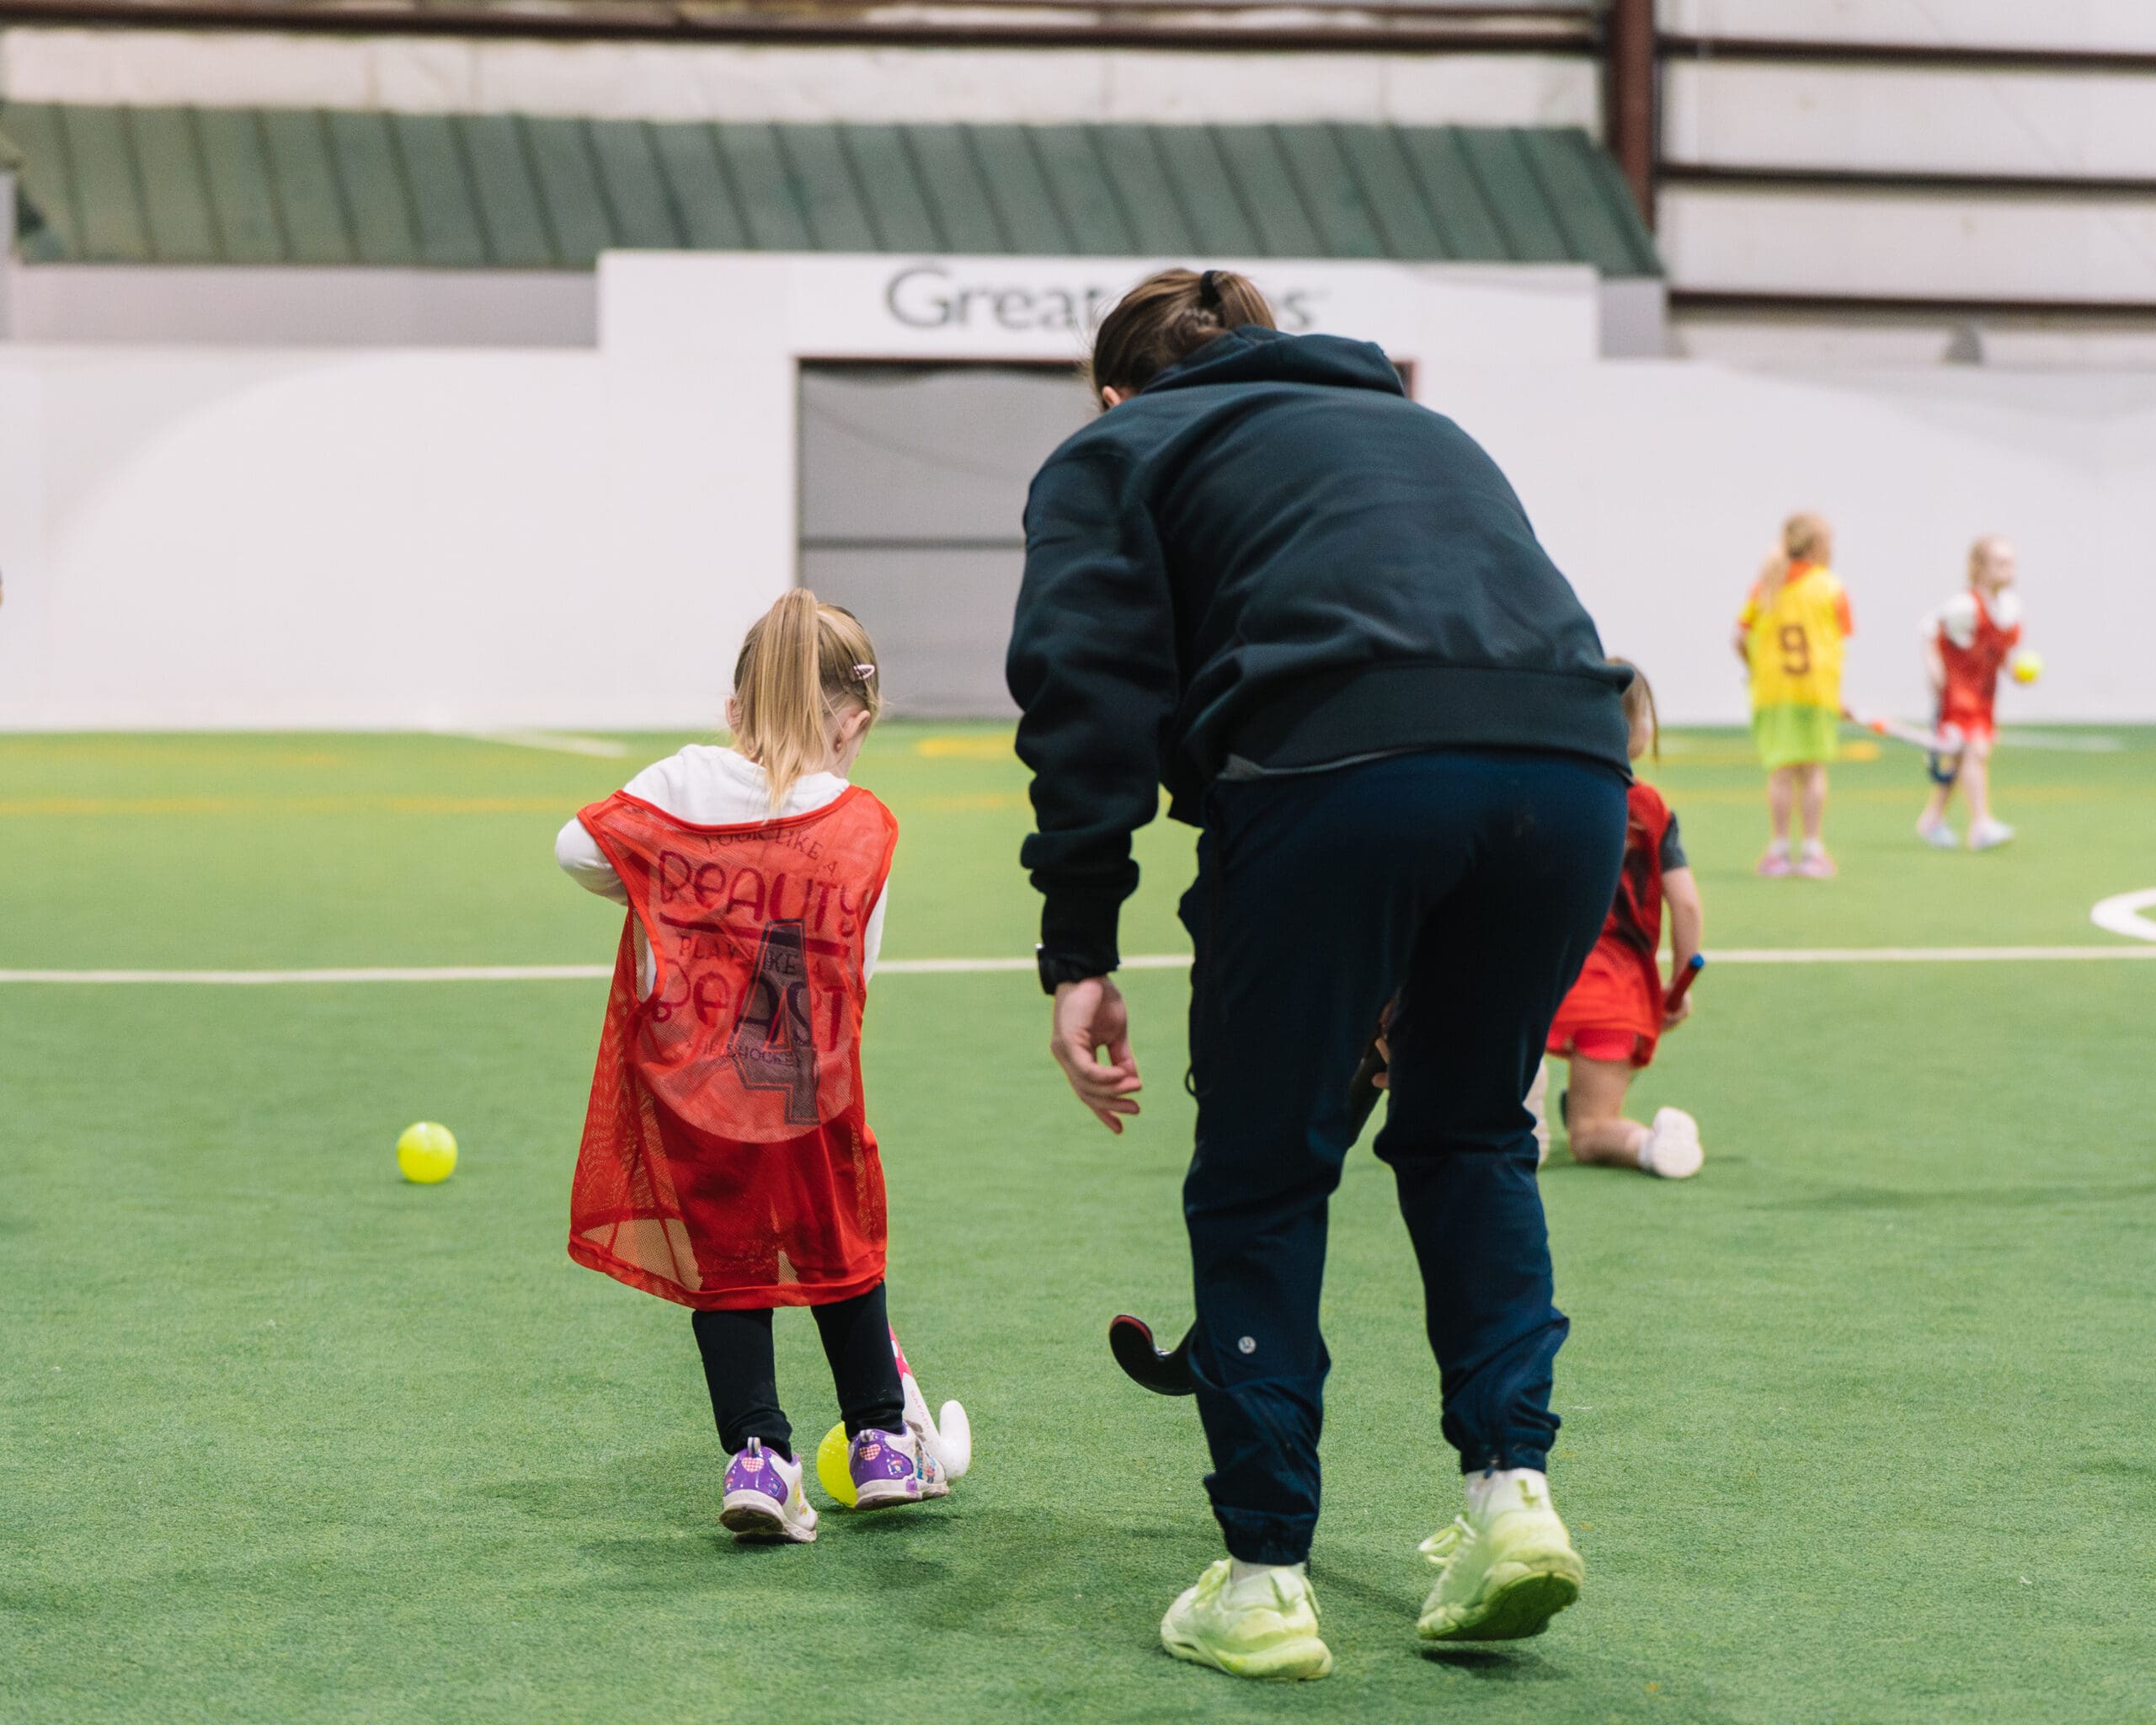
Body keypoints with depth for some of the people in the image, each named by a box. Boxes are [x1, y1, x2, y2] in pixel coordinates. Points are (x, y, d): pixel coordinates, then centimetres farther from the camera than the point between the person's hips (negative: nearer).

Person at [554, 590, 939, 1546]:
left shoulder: (679, 786, -3)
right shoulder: (865, 827, -4)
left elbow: (578, 848, 0)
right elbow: (855, 968, -2)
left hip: (687, 1085, 0)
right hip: (811, 1087, 0)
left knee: (723, 1260, 11)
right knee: (838, 1246, 20)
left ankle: (755, 1456, 1)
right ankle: (881, 1445, 30)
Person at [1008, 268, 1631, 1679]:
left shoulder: (1116, 454, 23)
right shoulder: (1421, 426, 38)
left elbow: (1087, 690, 5)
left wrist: (1079, 953, 2)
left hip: (1340, 766, -5)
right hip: (1575, 765, 5)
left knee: (1262, 1177, 12)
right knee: (1470, 1133, 26)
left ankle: (1265, 1577, 13)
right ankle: (1513, 1492, 16)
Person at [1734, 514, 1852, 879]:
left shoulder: (1764, 587, 4)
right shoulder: (1831, 587, -2)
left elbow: (1741, 639, -1)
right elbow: (1840, 639, -5)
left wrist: (1756, 668, 15)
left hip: (1771, 687, 2)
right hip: (1819, 685, -2)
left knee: (1780, 770, 4)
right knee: (1814, 769, 5)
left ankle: (1779, 849, 4)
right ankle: (1812, 848, 5)